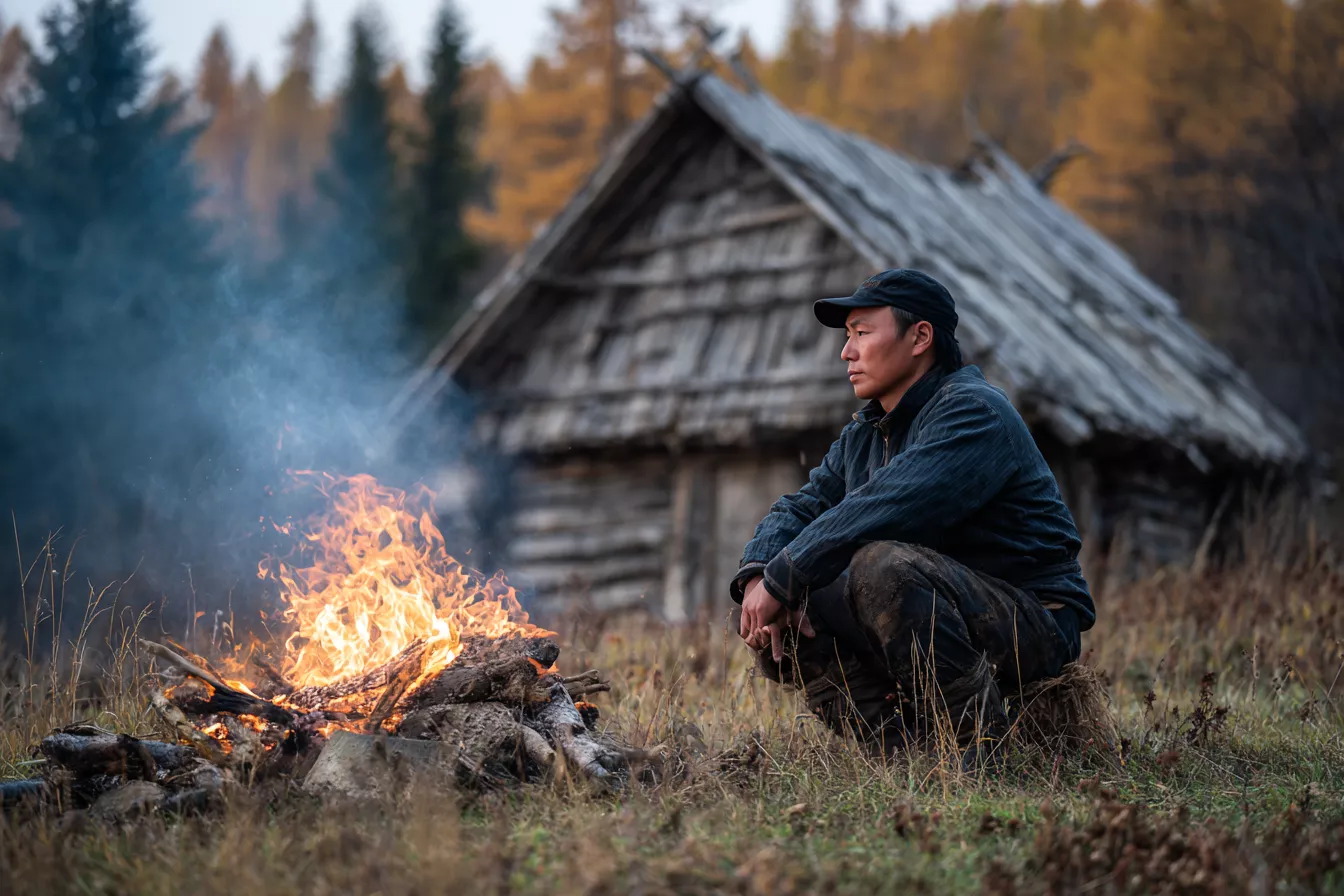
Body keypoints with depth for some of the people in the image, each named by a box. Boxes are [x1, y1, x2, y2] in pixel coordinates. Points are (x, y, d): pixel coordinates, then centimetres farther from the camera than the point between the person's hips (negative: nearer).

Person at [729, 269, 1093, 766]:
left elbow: (885, 509, -29)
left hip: (1033, 623, -8)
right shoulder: (862, 436, 14)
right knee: (770, 617, -4)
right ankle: (905, 748, -12)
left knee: (881, 565, -35)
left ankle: (982, 741, -21)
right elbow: (801, 506, 9)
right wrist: (757, 573, -14)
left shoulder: (974, 412, -16)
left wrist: (781, 581, -26)